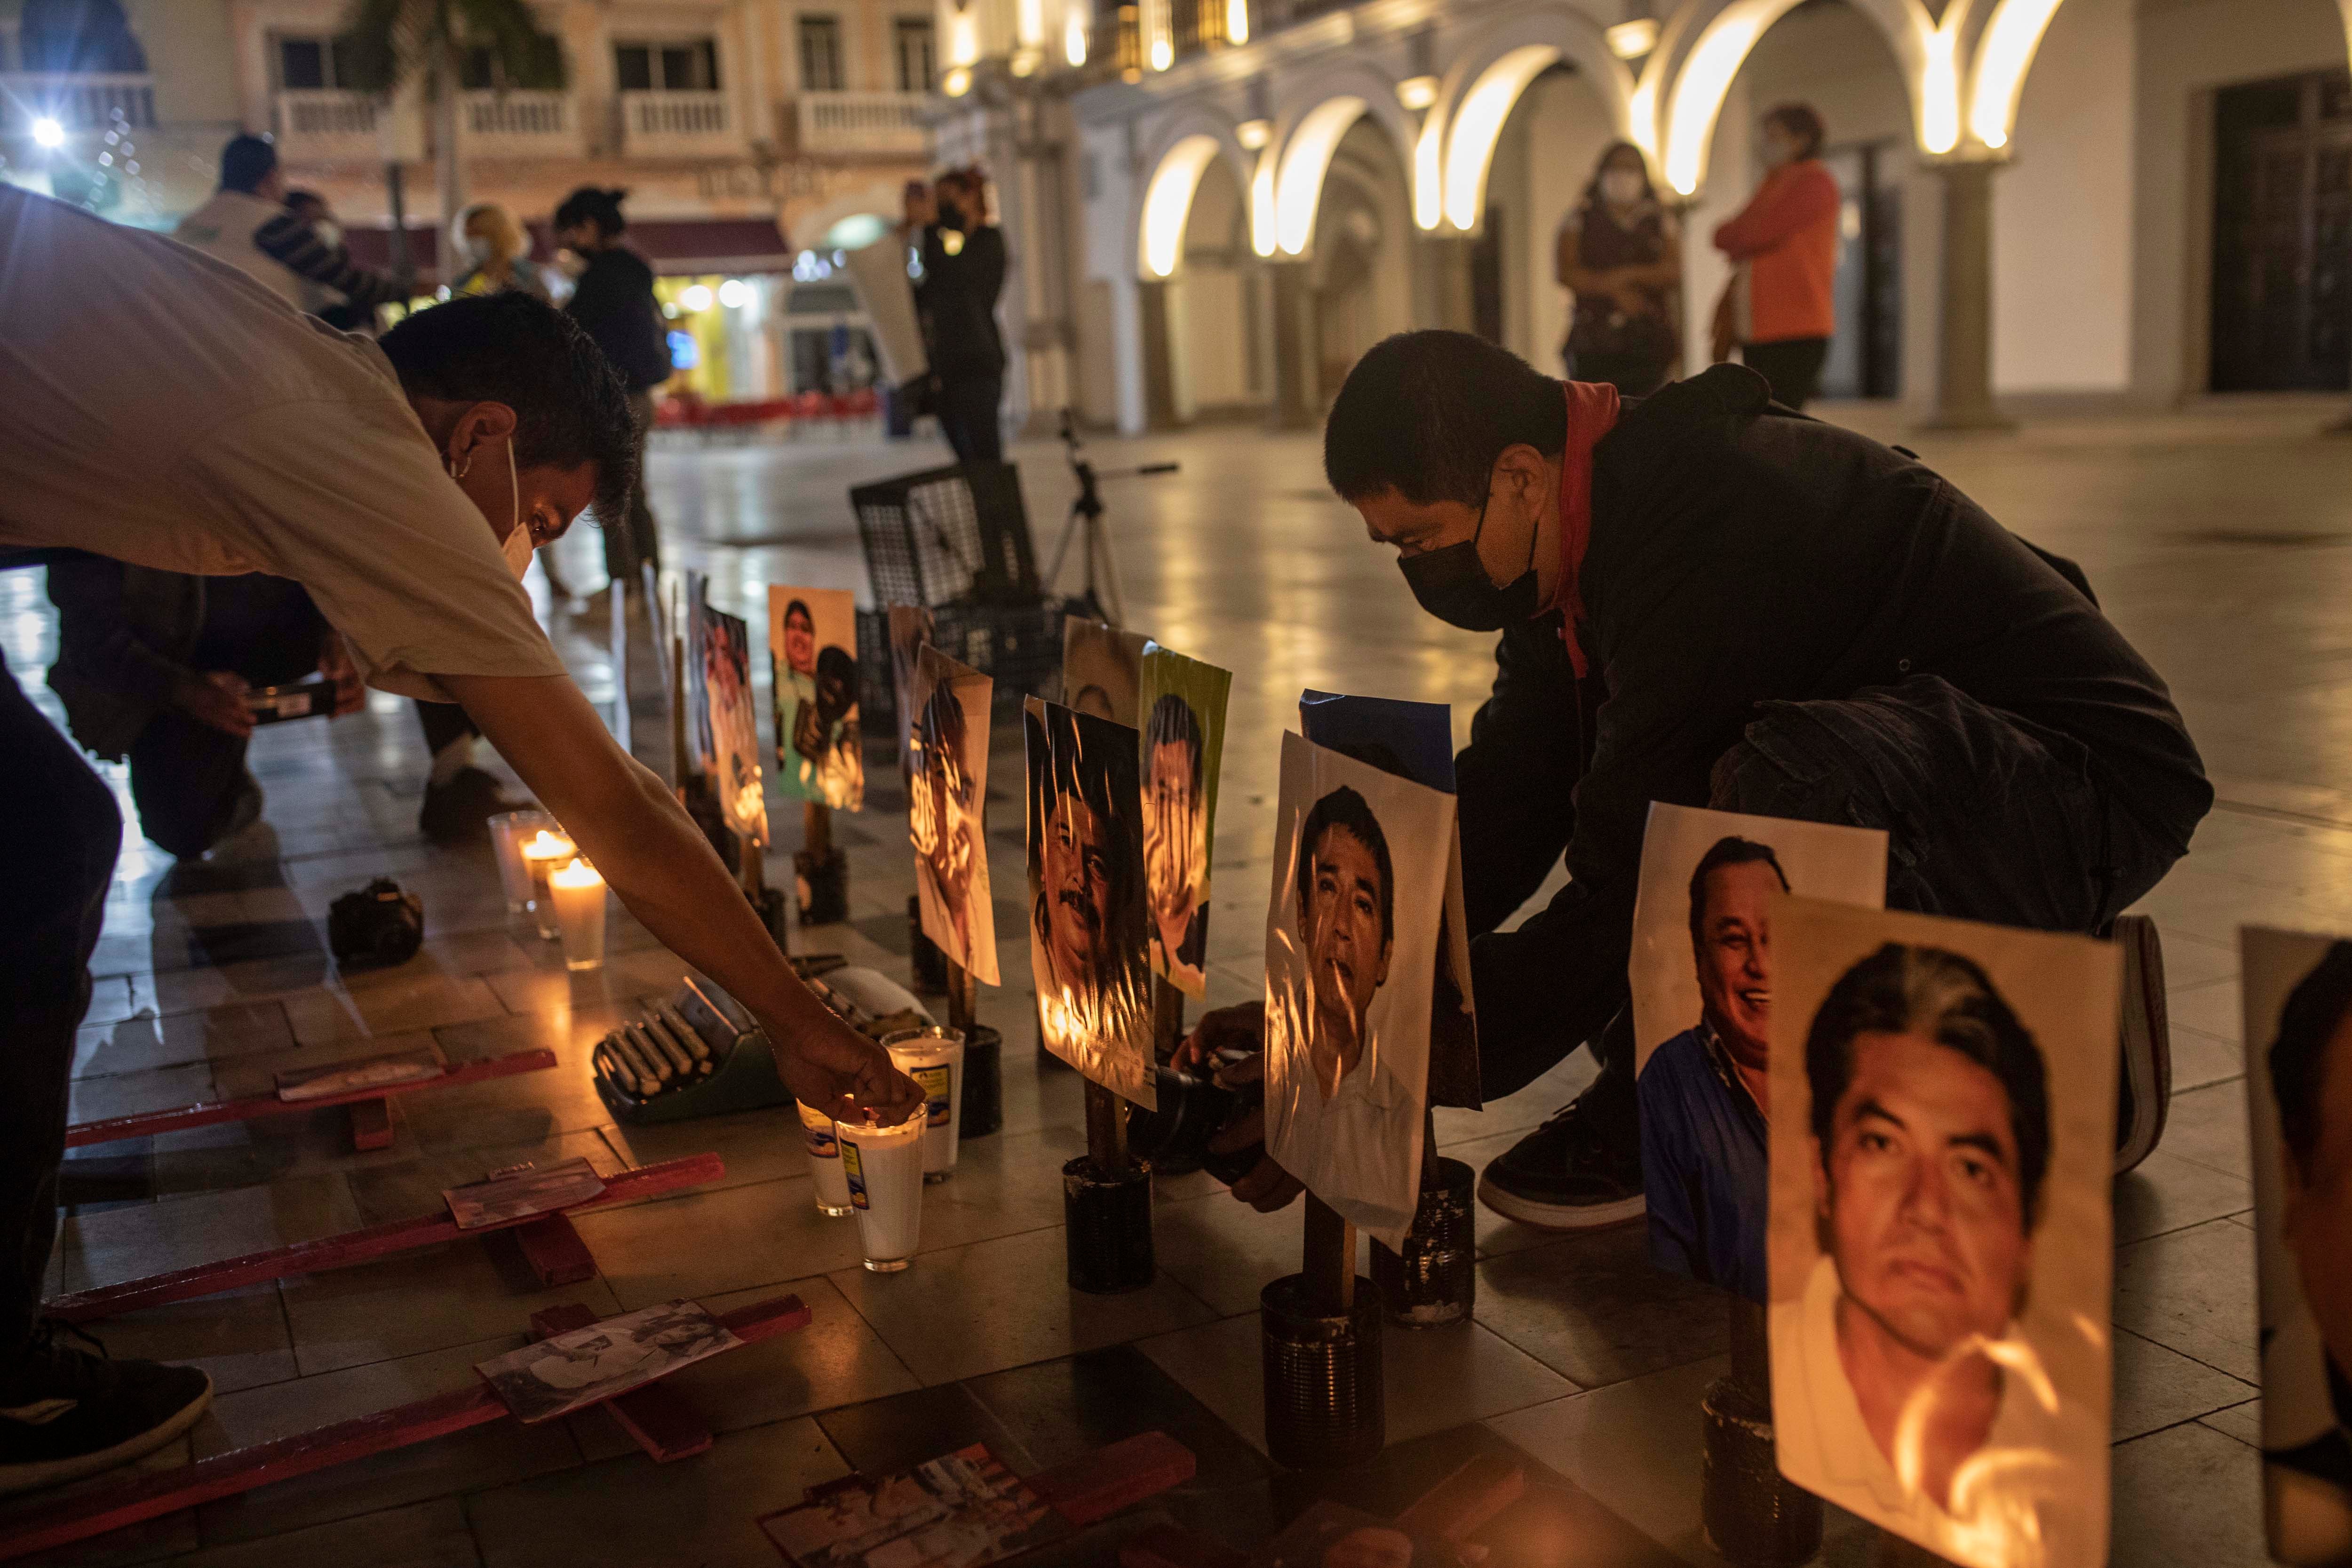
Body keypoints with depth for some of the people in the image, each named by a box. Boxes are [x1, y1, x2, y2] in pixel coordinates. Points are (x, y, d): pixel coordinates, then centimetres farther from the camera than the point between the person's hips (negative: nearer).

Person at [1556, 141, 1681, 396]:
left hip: (1648, 344, 1)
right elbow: (1565, 272, -3)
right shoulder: (1580, 220, 10)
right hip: (1593, 342, -1)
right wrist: (1615, 290, -12)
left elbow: (1674, 273, 2)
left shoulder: (1661, 221, 14)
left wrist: (1625, 274, -12)